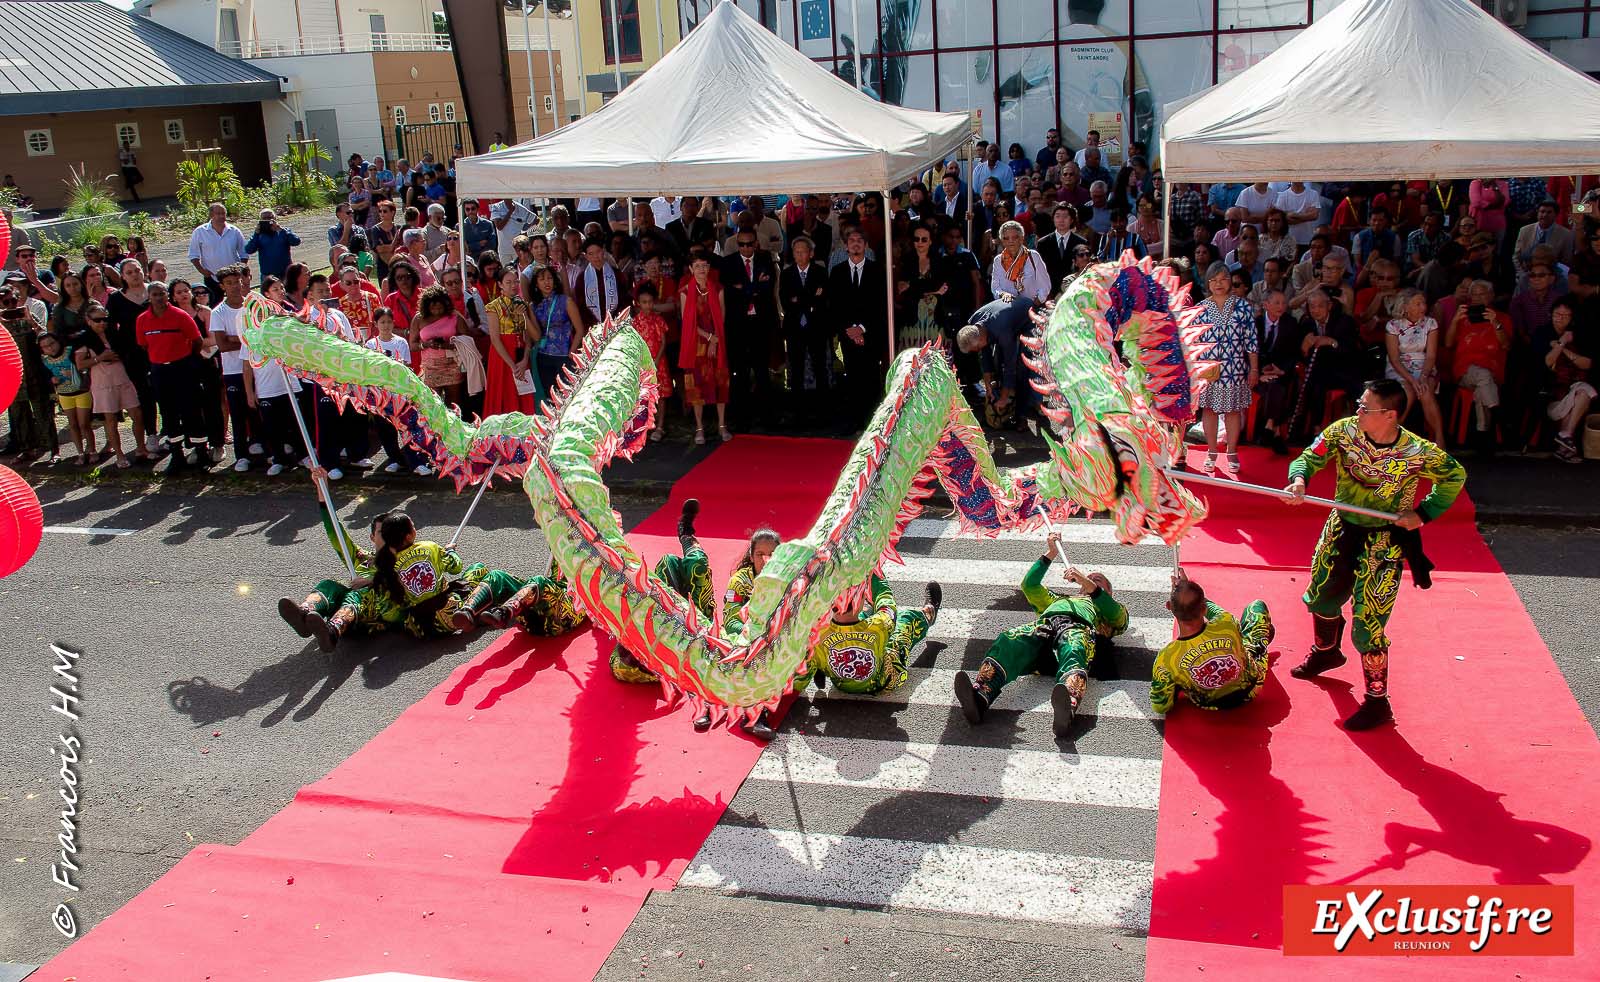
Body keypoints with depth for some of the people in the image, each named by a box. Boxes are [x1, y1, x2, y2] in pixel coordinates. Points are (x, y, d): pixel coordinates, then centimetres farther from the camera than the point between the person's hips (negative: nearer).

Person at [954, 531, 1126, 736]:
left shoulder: (1111, 610, 39)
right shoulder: (1058, 600, 50)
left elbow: (1117, 616, 14)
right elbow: (1029, 585, 38)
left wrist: (1087, 582, 1)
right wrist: (1051, 554, 31)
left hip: (1078, 627, -2)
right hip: (1044, 623, 2)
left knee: (1073, 652, -42)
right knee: (1008, 641, -34)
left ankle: (1067, 708, -72)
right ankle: (979, 696, -59)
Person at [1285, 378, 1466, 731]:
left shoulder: (1418, 452, -21)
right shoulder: (1344, 430, -14)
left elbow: (1456, 476, -4)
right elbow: (1311, 457, -11)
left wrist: (1423, 513, -12)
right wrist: (1299, 479, -34)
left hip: (1382, 542, -5)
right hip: (1341, 529, 5)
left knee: (1368, 626, -6)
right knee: (1320, 598, 23)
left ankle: (1378, 702, 11)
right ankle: (1326, 652, 55)